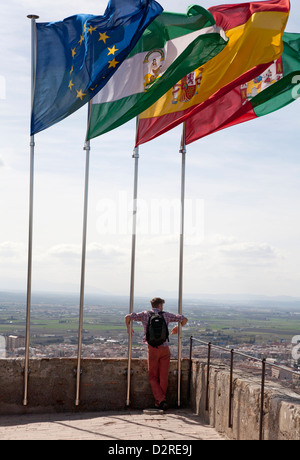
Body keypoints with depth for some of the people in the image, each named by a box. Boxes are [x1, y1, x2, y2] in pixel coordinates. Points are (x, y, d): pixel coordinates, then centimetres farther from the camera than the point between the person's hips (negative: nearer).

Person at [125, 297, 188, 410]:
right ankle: (159, 403, 14)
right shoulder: (166, 315, 9)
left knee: (153, 377, 8)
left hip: (153, 348, -1)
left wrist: (128, 328, 15)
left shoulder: (145, 314, 6)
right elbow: (184, 319, 10)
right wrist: (177, 328, 28)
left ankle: (161, 400, -8)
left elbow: (128, 317, -4)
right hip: (165, 348, 1)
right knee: (163, 377, 9)